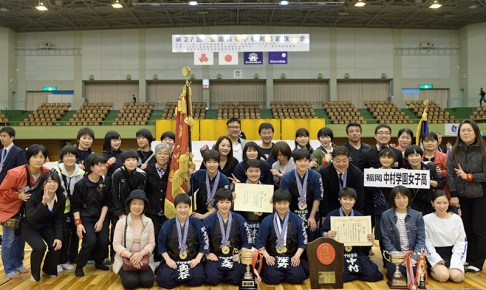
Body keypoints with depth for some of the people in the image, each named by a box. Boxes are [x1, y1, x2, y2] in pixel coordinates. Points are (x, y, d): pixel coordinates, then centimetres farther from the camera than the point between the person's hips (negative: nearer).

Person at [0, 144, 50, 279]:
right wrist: (18, 195, -30)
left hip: (26, 208, 5)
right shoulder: (15, 173, -33)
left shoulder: (46, 172, -19)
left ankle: (18, 263, 33)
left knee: (21, 236, 18)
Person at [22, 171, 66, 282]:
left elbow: (59, 219, -8)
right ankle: (35, 273, 1)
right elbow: (31, 220, -36)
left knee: (56, 246, -19)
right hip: (30, 227, -4)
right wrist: (43, 203, -47)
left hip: (47, 226, 4)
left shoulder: (61, 198, -15)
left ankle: (48, 270, 12)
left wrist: (59, 237, -20)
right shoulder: (33, 196, -27)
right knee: (40, 247, -28)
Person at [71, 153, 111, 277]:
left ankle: (98, 262, 20)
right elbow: (75, 206, -7)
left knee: (104, 241, -10)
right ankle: (79, 266, 5)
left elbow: (106, 203, 1)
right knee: (91, 241, -20)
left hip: (101, 217, 3)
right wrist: (78, 223, -14)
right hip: (85, 217, -3)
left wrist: (101, 220, -6)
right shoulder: (81, 184, -14)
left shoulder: (105, 182, -5)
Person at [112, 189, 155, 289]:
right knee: (131, 282, -24)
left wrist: (140, 254, -22)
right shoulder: (121, 222, -5)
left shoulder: (148, 222, 1)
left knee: (147, 281, -21)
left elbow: (151, 243, -2)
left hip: (143, 259, 2)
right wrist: (130, 255, -23)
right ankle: (126, 274, 11)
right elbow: (116, 244, -8)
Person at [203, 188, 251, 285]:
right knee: (213, 279, -25)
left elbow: (247, 241, 5)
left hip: (234, 257, 1)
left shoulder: (239, 219, 3)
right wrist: (207, 254, -8)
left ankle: (223, 275, 9)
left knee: (236, 279, -24)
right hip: (215, 257, -1)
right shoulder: (208, 221, 1)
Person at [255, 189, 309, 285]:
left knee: (297, 277, -24)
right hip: (273, 257, -1)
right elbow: (260, 242, 1)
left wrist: (297, 256, -9)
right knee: (273, 278, -27)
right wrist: (267, 256, -14)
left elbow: (302, 241, 5)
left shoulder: (297, 220, 3)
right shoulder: (267, 221, 0)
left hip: (292, 257, 1)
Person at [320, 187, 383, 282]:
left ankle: (353, 271, 12)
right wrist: (327, 235, -21)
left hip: (356, 252, 3)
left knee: (372, 274, -17)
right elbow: (322, 232, 2)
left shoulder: (359, 216, 6)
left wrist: (371, 238, -13)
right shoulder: (331, 215, -1)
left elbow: (365, 235, 11)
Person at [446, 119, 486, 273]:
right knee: (466, 228, 10)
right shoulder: (454, 151, -2)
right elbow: (450, 174, -4)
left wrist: (468, 176, -17)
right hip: (462, 197, 2)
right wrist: (453, 195, -9)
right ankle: (468, 258, 25)